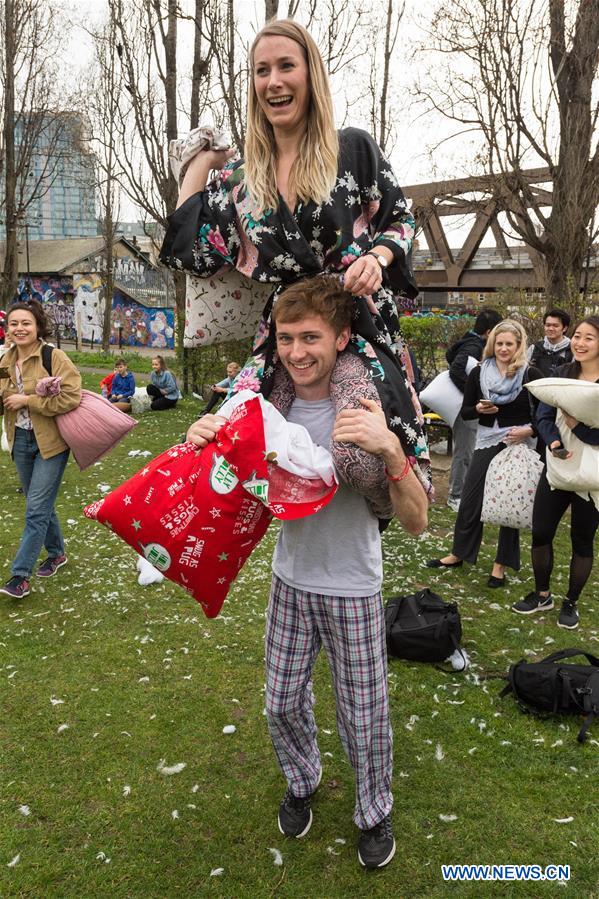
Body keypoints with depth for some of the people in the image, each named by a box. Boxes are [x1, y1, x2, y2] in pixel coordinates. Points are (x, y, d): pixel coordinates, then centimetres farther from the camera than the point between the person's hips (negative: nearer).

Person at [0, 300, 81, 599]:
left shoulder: (54, 357, -13)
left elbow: (72, 398, -22)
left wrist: (27, 400, -20)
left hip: (50, 442, -6)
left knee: (36, 508, -6)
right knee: (40, 504, 17)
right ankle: (56, 553, 37)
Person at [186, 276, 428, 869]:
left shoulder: (369, 408, -20)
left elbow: (415, 522, -23)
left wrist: (390, 450, -41)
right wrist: (205, 443, -15)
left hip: (353, 592, -4)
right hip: (289, 581, 4)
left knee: (363, 719, 10)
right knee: (282, 703, 19)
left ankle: (374, 813, 39)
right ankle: (301, 783, 49)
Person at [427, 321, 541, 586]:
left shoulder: (531, 374, -5)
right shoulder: (479, 373, 2)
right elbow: (465, 412, 6)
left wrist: (529, 430, -17)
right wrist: (479, 409, -14)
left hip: (518, 445, -2)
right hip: (487, 442, 3)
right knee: (470, 499, 7)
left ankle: (501, 564, 20)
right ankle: (458, 554, 25)